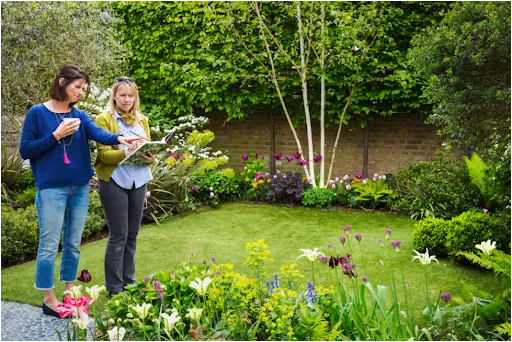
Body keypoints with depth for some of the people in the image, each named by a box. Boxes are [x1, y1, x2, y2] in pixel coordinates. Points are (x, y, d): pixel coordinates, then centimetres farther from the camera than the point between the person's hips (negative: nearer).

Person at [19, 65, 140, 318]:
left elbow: (98, 133, -12)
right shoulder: (37, 113, -4)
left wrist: (119, 138, -33)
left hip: (80, 187, 5)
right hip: (52, 188, -5)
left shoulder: (80, 116, 8)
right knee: (49, 245, 0)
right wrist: (56, 135, -15)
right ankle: (49, 299, 12)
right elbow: (25, 150, -5)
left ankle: (69, 292, 25)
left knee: (73, 243, 12)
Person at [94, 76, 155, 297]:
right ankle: (114, 287, 8)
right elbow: (104, 154, -12)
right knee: (118, 236, -3)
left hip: (138, 181, 5)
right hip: (114, 182, -5)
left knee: (132, 235, 10)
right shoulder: (104, 119, -3)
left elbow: (149, 148, 11)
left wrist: (150, 157, -11)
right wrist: (126, 153, -28)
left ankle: (128, 281, 23)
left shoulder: (142, 120, 15)